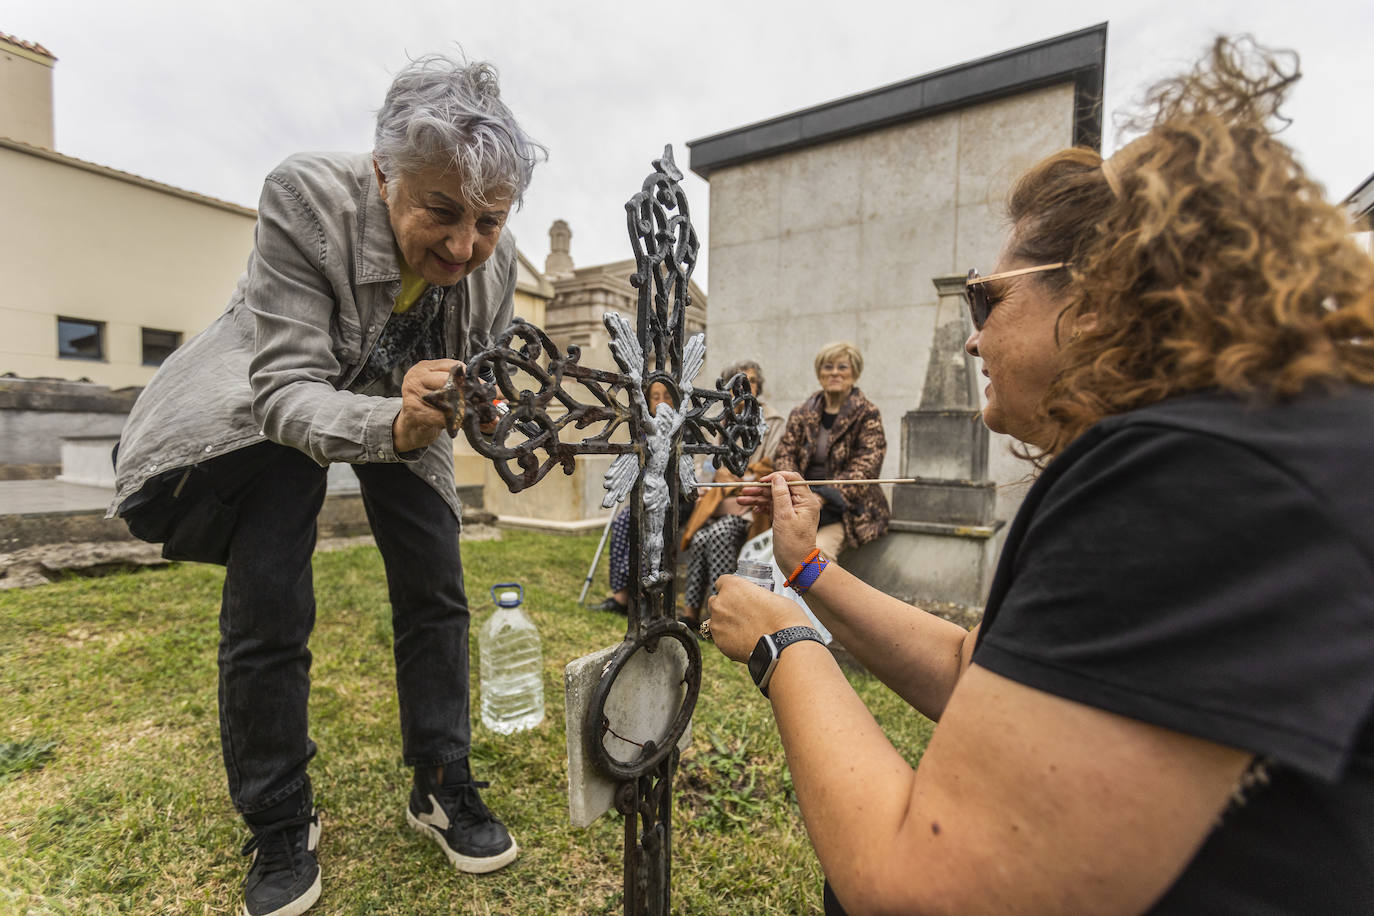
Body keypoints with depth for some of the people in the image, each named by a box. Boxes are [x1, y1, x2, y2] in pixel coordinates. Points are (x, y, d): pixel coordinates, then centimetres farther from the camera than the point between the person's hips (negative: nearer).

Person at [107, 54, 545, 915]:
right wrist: (392, 425, -51)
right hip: (279, 400, -2)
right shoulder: (308, 198, -31)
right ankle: (280, 827, 16)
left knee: (436, 594, -1)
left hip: (412, 401, 3)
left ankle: (443, 789, 18)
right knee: (267, 613, -9)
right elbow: (289, 387, -35)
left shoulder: (495, 262, -21)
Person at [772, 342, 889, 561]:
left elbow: (866, 465, -9)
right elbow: (784, 453, 4)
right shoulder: (802, 414, 14)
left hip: (849, 509, -3)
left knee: (818, 548, -31)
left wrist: (835, 492, -24)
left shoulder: (867, 414, 3)